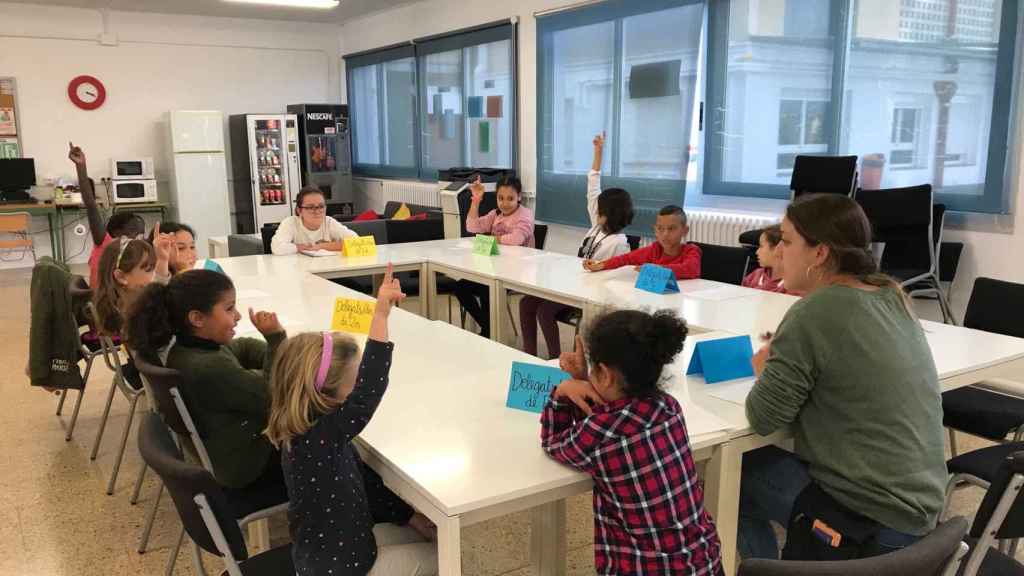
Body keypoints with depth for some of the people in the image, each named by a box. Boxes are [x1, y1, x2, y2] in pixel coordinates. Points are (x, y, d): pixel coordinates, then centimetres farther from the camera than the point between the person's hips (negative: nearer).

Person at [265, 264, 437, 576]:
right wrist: (381, 315, -50)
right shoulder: (316, 438, -32)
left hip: (330, 548, 8)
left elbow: (365, 481, 5)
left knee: (430, 536, 19)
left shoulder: (308, 433, -3)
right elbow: (367, 394, -47)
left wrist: (410, 516, 5)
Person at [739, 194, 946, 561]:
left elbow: (762, 417, -15)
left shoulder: (817, 312, -20)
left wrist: (766, 371, 3)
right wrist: (784, 358, 2)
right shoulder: (890, 296, 4)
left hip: (870, 518, -8)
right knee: (763, 461, 21)